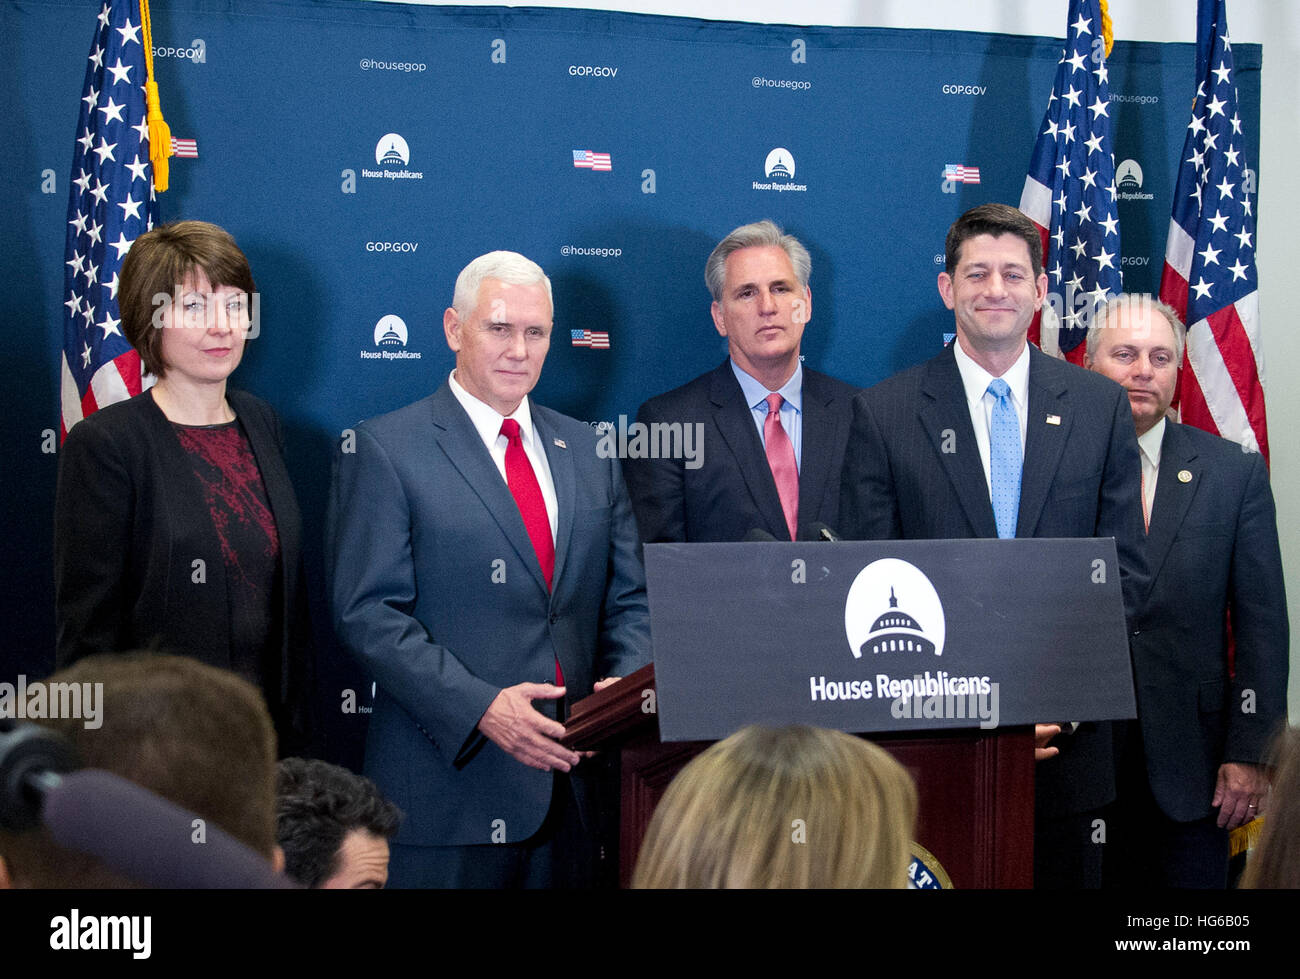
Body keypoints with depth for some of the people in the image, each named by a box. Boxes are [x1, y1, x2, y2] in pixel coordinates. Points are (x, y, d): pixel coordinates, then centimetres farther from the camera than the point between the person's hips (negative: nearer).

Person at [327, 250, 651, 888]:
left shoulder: (587, 451, 14)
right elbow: (368, 613, -10)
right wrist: (479, 706, -20)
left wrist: (628, 681, -7)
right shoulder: (384, 448, -3)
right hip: (448, 784, -5)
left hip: (571, 780, 5)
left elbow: (627, 600, 14)